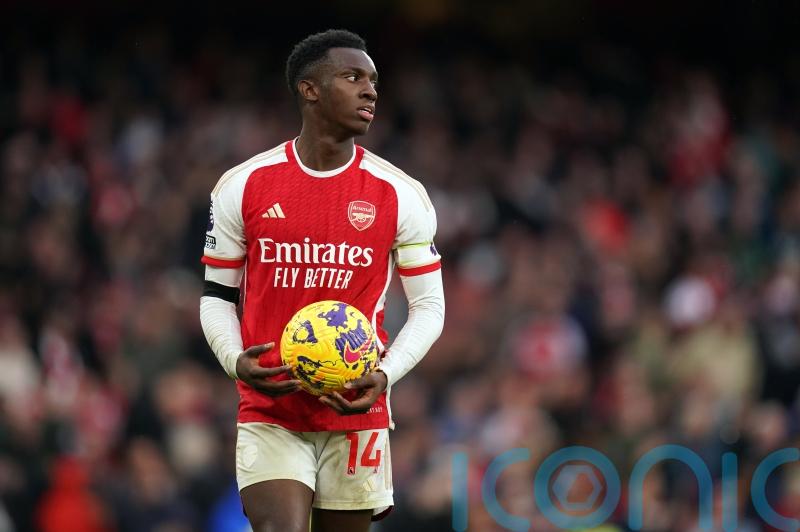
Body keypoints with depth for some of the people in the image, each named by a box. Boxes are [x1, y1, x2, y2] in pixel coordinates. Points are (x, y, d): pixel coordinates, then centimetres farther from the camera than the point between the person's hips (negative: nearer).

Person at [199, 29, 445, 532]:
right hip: (269, 412, -1)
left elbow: (429, 306, 5)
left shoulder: (400, 194, 1)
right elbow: (217, 296, 9)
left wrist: (386, 374, -13)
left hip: (357, 412, 1)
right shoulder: (243, 186, 1)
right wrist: (235, 361, -11)